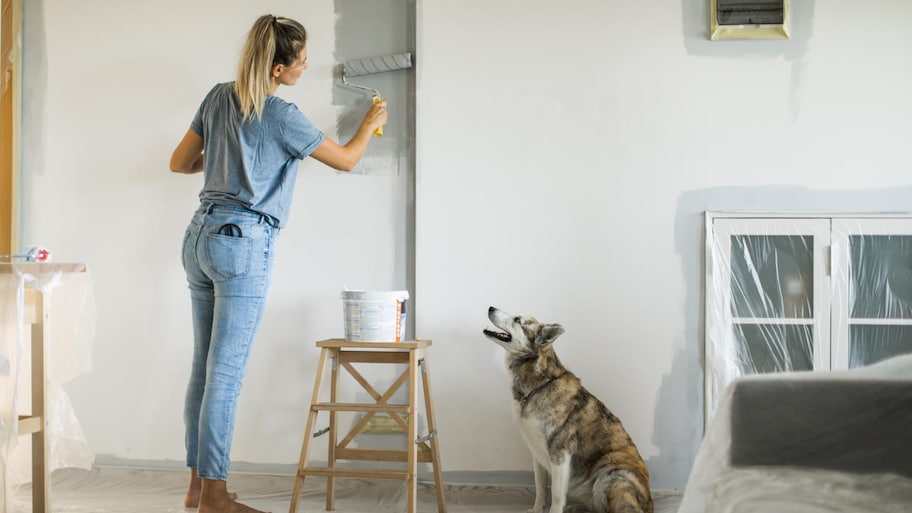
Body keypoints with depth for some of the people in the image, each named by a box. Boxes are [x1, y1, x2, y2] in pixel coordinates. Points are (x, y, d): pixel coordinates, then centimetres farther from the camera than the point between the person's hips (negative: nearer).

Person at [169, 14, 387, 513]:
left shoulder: (219, 97, 8)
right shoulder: (281, 116, -11)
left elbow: (179, 162, 16)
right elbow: (346, 159, 1)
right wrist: (371, 123, 20)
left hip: (200, 237, 7)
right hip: (243, 246, -7)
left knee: (203, 368, 11)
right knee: (226, 375, -4)